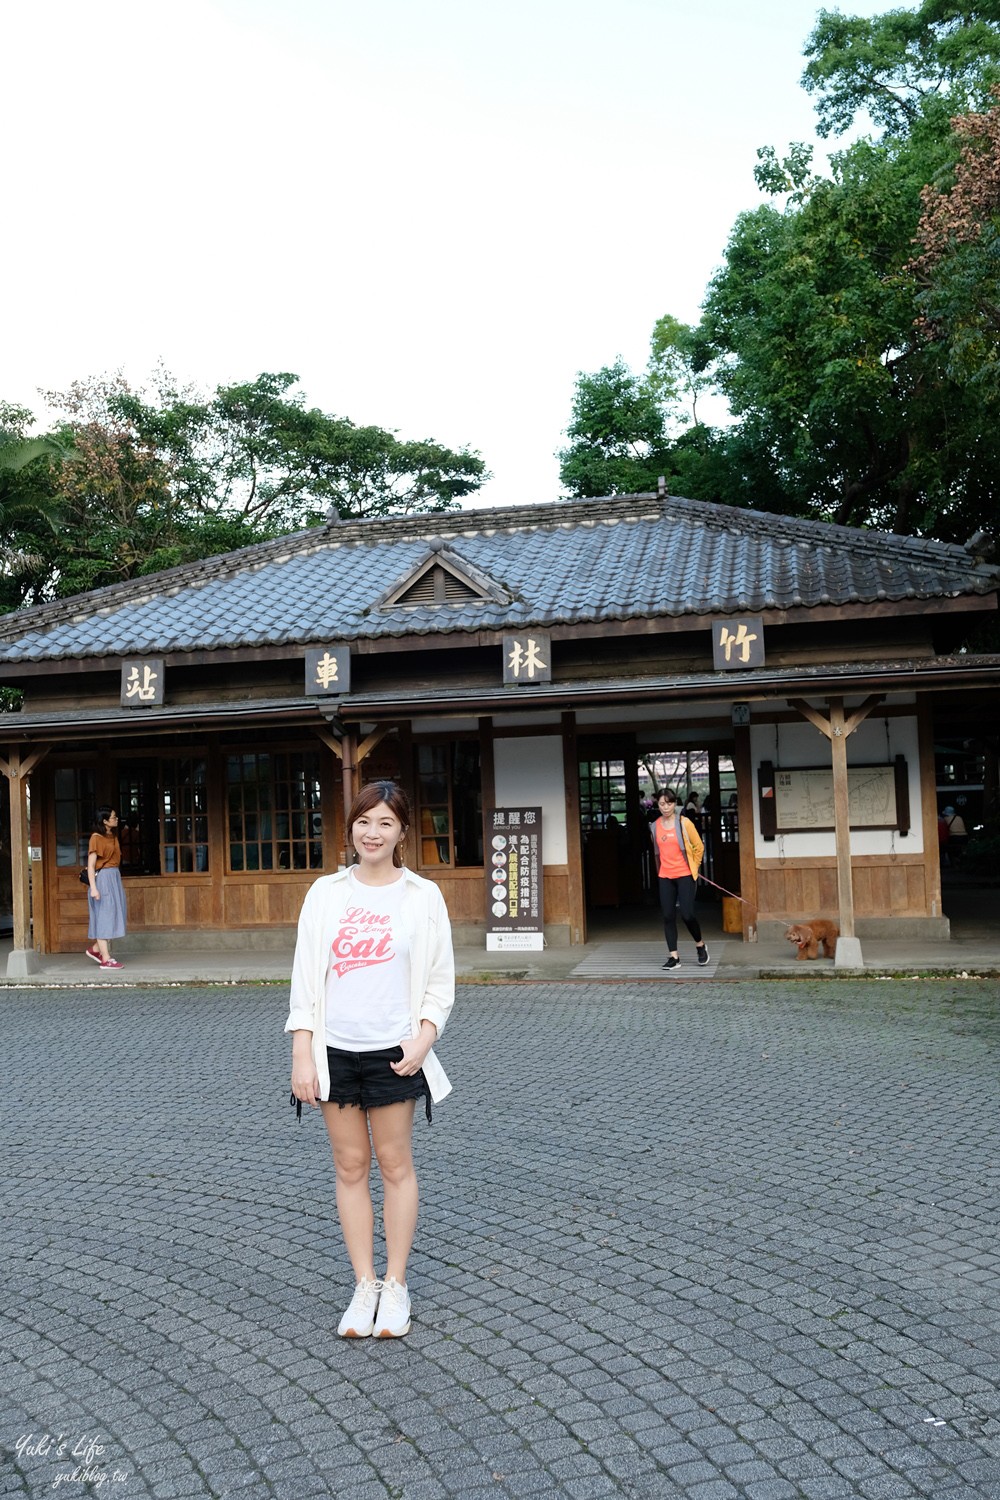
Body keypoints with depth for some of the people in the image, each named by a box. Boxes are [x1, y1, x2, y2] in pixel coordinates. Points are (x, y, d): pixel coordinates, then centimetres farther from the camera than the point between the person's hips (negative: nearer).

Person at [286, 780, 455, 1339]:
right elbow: (305, 978, 3)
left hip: (393, 1053, -2)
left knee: (396, 1165, 6)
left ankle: (396, 1287, 19)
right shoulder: (326, 892, 2)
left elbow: (440, 983, 2)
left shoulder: (423, 896, -2)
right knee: (351, 1167, 8)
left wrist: (423, 1041, -13)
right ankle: (365, 1286, 20)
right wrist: (302, 1058, -2)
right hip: (335, 1051, 2)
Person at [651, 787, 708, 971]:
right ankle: (673, 957, 6)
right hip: (665, 877, 4)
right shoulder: (655, 826, 6)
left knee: (687, 914, -10)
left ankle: (700, 945, 17)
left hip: (684, 875, -4)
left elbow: (699, 847, 3)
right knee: (668, 916, 0)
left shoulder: (684, 823, -5)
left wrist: (693, 867, 7)